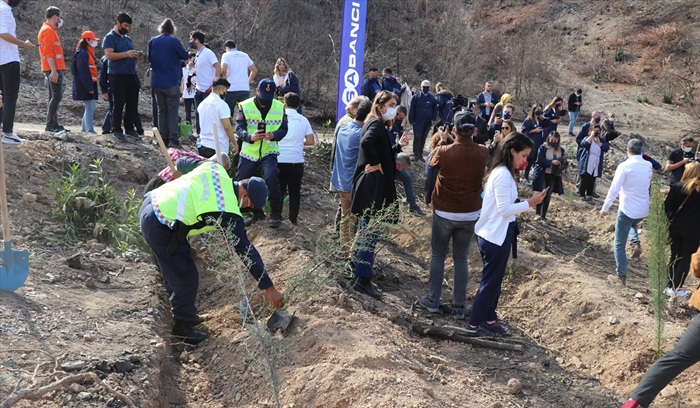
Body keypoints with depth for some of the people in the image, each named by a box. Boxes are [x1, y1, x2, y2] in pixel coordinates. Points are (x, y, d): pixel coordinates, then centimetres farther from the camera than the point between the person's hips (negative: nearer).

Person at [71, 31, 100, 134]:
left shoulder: (89, 53, 19)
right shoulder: (82, 53, -13)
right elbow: (83, 71, -19)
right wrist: (89, 87, -22)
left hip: (90, 85, 10)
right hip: (86, 86, -10)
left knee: (90, 107, 13)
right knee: (90, 107, -10)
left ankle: (84, 128, 20)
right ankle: (90, 130, -9)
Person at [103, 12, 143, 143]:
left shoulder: (127, 38, 18)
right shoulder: (110, 37, -5)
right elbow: (108, 55, -18)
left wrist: (136, 56, 3)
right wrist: (126, 54, -25)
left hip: (131, 75, 7)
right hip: (117, 76, -7)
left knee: (132, 103, 8)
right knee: (118, 104, -3)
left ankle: (129, 128, 19)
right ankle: (117, 131, 4)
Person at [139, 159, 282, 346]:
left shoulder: (215, 169, -1)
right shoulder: (228, 212, -19)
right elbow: (246, 250, -16)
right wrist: (268, 287, -11)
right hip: (160, 228, -9)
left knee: (174, 268, 25)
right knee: (187, 277, 3)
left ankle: (181, 311, 43)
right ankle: (183, 328, 22)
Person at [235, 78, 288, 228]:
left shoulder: (280, 108, -2)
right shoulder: (245, 106, -7)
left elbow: (283, 129, -4)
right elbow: (239, 128, -13)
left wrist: (273, 135, -27)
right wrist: (250, 137, -35)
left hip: (269, 152, -1)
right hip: (248, 152, 2)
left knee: (271, 177, -27)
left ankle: (275, 214, -11)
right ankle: (256, 212, 28)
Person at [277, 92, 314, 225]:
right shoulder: (303, 120, 3)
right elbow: (311, 141, -2)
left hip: (279, 160, 0)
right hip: (296, 162, 0)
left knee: (278, 190, 11)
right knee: (295, 191, 11)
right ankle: (293, 219, 13)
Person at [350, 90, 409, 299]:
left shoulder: (377, 124, 16)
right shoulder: (376, 124, -14)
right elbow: (366, 142, -36)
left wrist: (399, 146, 9)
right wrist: (375, 164, -23)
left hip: (370, 185, 10)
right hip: (373, 185, -10)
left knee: (365, 232, 15)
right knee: (370, 234, -5)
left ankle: (361, 275, 24)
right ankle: (363, 279, 0)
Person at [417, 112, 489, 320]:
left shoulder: (443, 152, -17)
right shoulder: (483, 153, -10)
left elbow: (431, 162, 6)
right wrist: (472, 138, 16)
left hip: (444, 213, -2)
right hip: (470, 215, 2)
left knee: (438, 256, 13)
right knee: (461, 259, 12)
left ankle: (433, 301, 19)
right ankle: (459, 306, 17)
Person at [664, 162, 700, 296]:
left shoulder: (678, 187, -7)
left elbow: (667, 208, -8)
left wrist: (671, 220, 6)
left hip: (676, 228, 1)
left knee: (675, 257, 14)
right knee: (686, 259, 9)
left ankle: (670, 286, 16)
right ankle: (676, 288, 7)